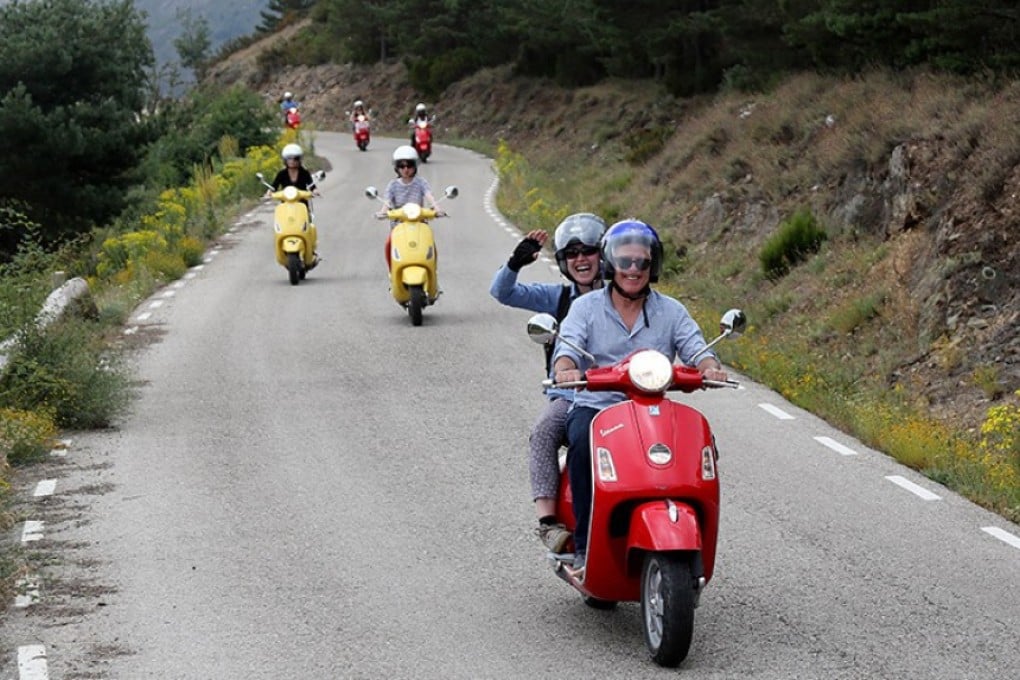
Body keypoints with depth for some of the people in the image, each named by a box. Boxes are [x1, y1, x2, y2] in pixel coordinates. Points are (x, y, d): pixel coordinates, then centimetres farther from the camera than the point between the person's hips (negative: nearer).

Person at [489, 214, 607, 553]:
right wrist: (516, 262, -13)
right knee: (543, 433, -31)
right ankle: (547, 519, -37)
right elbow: (502, 292, 5)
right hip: (566, 396, 1)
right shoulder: (557, 297, 14)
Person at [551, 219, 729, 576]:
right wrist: (565, 369, -32)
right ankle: (585, 546, -28)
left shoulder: (671, 312, 12)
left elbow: (696, 349, 1)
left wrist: (711, 368, -24)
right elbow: (567, 348, -7)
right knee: (582, 441, -36)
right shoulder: (585, 307, 8)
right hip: (594, 405, -1)